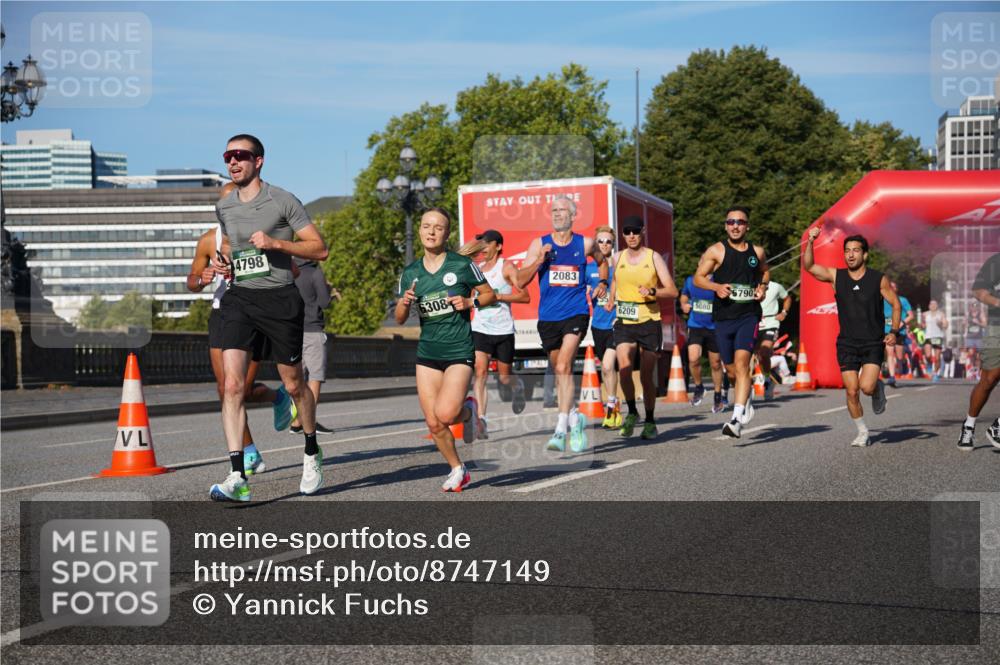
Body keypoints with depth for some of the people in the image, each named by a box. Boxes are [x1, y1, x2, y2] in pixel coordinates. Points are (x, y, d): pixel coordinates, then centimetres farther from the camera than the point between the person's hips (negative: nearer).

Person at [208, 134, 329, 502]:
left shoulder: (282, 201, -3)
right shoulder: (222, 207, 13)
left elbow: (319, 249, -4)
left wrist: (275, 242, -16)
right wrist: (221, 264, 7)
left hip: (279, 298, -3)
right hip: (238, 298, 3)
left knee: (293, 384, 8)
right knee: (232, 383, -14)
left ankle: (312, 454, 34)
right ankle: (237, 477, -17)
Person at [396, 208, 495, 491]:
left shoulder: (462, 265, -5)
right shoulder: (410, 273, 6)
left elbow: (490, 294, 5)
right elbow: (399, 319, 10)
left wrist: (470, 302, -14)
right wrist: (404, 303, -11)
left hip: (459, 351, -4)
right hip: (427, 352, 4)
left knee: (445, 413, -22)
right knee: (433, 423, 2)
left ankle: (468, 411, 14)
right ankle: (457, 470, 23)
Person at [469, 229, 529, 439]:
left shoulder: (507, 267, -4)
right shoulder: (477, 268, 12)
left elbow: (525, 296, -11)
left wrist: (498, 296, -18)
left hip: (503, 330, -3)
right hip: (480, 329, 3)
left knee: (504, 377, 7)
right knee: (480, 372, -15)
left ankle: (517, 386, 44)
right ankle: (481, 420, -19)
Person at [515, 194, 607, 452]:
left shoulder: (586, 244, 4)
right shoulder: (539, 245, 3)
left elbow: (602, 261, 27)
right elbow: (521, 281, -3)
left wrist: (603, 282, 12)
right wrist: (539, 260, -16)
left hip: (576, 313, -3)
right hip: (548, 316, 3)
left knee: (563, 367, -18)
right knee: (559, 370, 12)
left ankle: (561, 429, -20)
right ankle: (575, 418, 33)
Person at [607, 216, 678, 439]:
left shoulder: (654, 258, -2)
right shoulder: (617, 259, 7)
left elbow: (672, 291, -4)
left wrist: (652, 291, -21)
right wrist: (611, 300, 16)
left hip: (649, 322, -2)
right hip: (624, 322, 2)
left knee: (646, 376, 2)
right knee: (624, 368, -19)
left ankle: (650, 422, 19)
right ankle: (631, 412, 3)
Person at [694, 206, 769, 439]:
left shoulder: (757, 252, 9)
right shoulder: (716, 251, 1)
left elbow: (765, 271, 28)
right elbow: (698, 277, 4)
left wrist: (762, 287, 7)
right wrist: (717, 287, -14)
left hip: (748, 316, -1)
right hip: (723, 317, 1)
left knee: (741, 363, -19)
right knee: (731, 369, 10)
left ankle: (737, 419, -23)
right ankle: (745, 399, 42)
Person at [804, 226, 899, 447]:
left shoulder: (879, 279, -4)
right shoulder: (836, 276, 1)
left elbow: (896, 305, 4)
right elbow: (808, 266, -7)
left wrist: (893, 332, -7)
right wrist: (810, 242, -20)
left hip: (873, 343, -2)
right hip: (847, 344, 2)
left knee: (867, 386, -19)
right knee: (851, 391, -2)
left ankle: (878, 388, 18)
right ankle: (863, 432, 17)